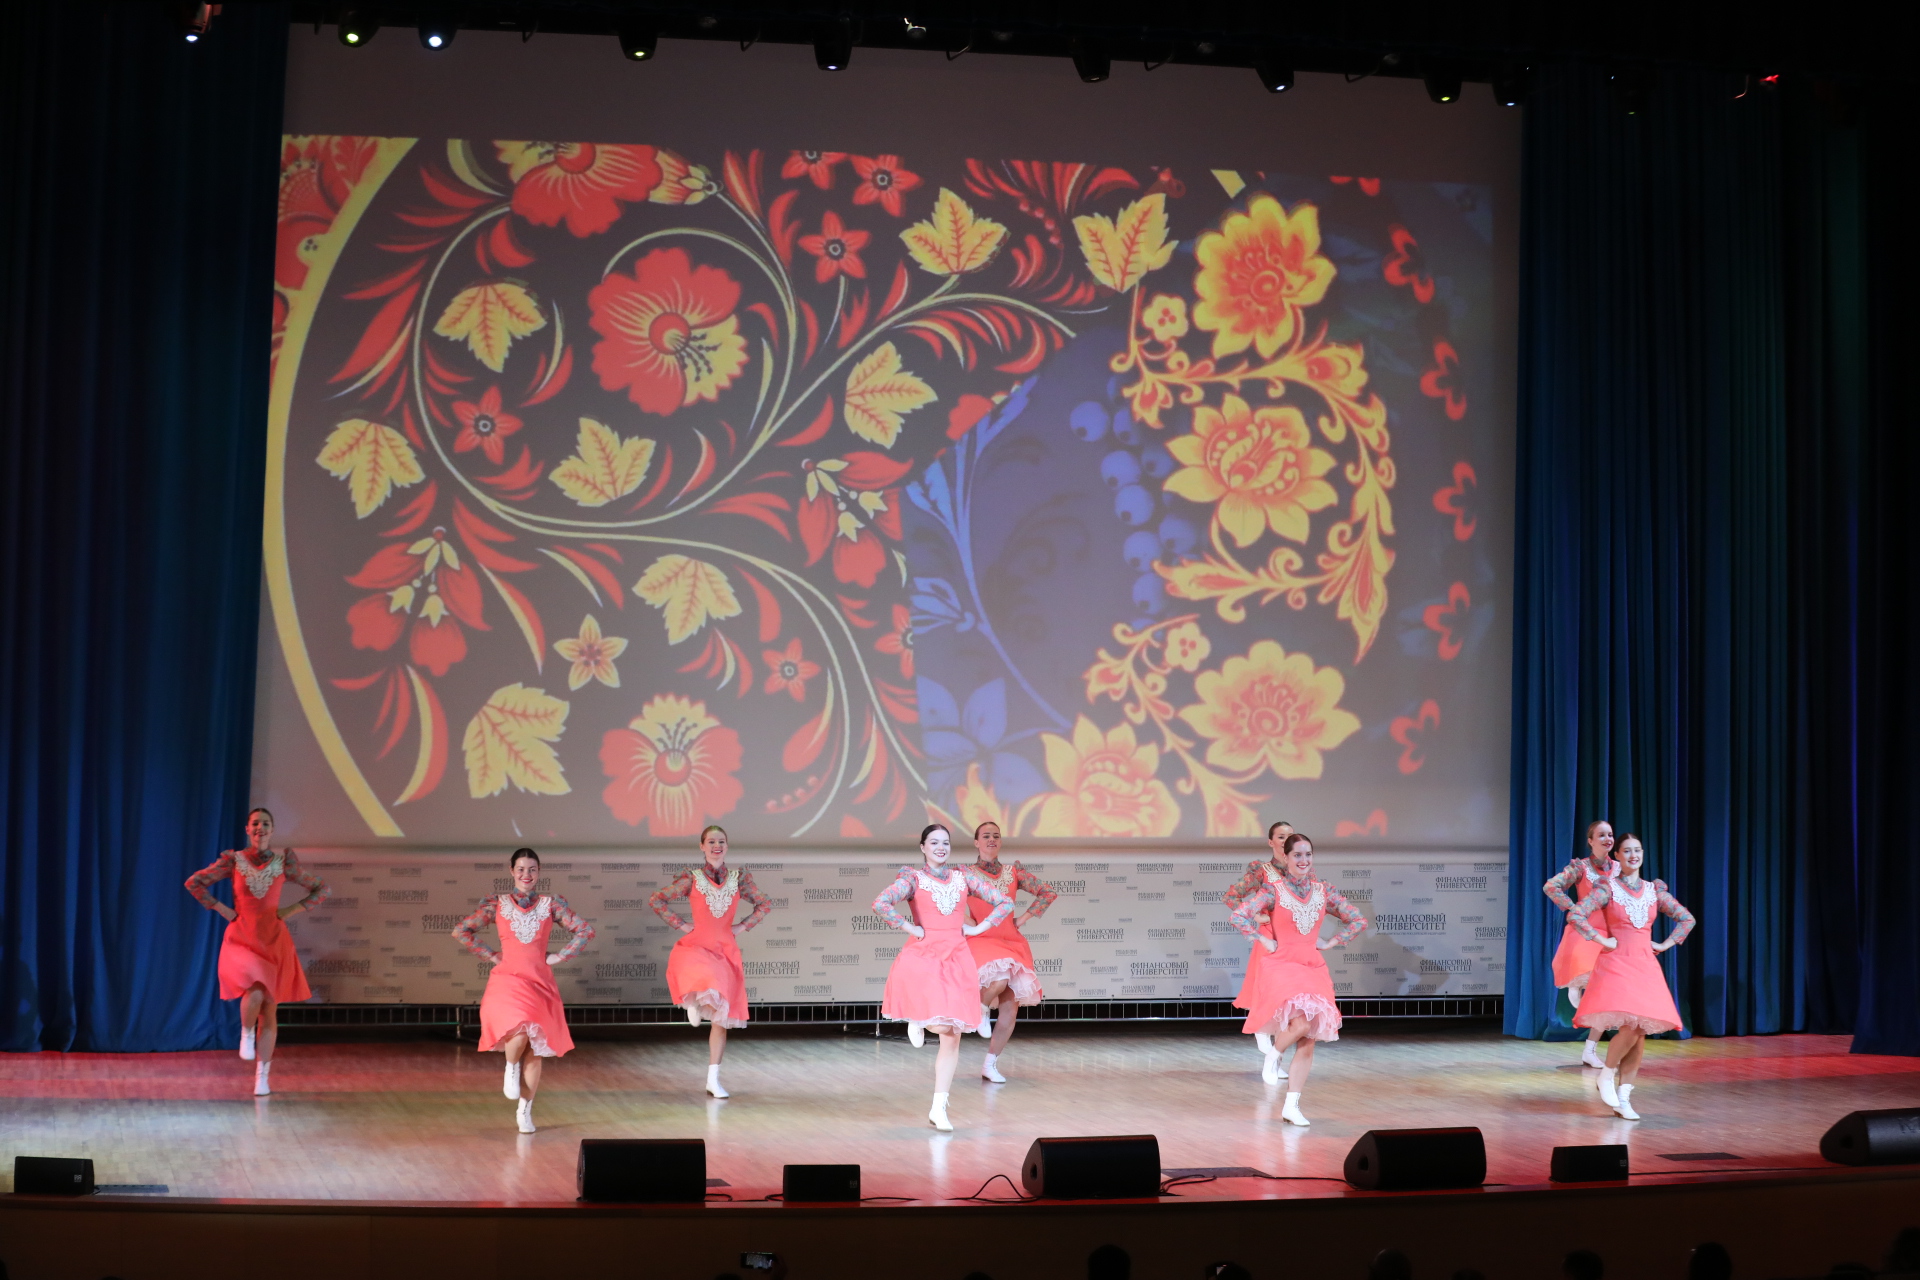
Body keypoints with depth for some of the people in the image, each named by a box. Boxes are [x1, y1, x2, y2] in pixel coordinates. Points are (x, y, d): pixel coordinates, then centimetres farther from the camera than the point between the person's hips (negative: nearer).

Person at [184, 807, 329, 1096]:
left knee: (269, 1010, 4)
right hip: (241, 939, -1)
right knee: (254, 994, -27)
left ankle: (262, 1078, 13)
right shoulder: (234, 860, 0)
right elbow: (194, 883, 7)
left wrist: (291, 910, -2)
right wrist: (221, 909, -1)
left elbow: (323, 890, 6)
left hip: (274, 941, 2)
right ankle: (246, 1033, 6)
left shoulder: (284, 861, 1)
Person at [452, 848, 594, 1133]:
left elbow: (585, 931, 7)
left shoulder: (551, 904, 7)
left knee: (535, 1050, 2)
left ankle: (525, 1111, 17)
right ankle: (511, 1068, 9)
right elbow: (461, 931, 5)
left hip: (540, 982, 2)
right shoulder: (497, 904, 5)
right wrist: (490, 956, 1)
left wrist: (559, 956, 2)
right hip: (507, 980, -2)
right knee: (518, 1034, -26)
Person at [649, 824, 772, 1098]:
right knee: (704, 977, -40)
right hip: (696, 946, -3)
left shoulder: (739, 878, 3)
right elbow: (655, 900, -1)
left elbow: (765, 904, 13)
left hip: (726, 950, 3)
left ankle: (713, 1080, 12)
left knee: (721, 1018, 4)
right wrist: (680, 924, -6)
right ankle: (693, 1002, -2)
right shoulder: (691, 878, -3)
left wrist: (743, 926, 3)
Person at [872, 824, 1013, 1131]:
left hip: (956, 958, 4)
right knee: (942, 1026, -22)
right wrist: (909, 928, -13)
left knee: (952, 1038, 1)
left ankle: (938, 1109, 9)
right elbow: (881, 905, -17)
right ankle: (916, 1019, 15)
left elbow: (1005, 903, 13)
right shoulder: (913, 877, 0)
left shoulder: (964, 876, 10)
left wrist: (978, 927, 4)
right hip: (922, 955, -4)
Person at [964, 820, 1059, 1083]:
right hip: (980, 941, -4)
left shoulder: (1013, 873, 9)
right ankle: (981, 1007, 1)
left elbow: (1048, 893, 11)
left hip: (1011, 943, 4)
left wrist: (1023, 919, 4)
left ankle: (990, 1065, 11)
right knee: (1000, 979, -34)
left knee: (1011, 1008, -2)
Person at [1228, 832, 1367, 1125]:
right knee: (1301, 1022, -28)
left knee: (1309, 1040, 0)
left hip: (1313, 967, 5)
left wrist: (1329, 943, 6)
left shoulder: (1324, 891, 6)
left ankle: (1291, 1106, 8)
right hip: (1280, 966, -4)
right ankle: (1273, 1055, 5)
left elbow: (1358, 920, 14)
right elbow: (1238, 916, -12)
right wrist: (1264, 941, -10)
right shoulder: (1273, 889, -5)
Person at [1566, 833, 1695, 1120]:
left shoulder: (1654, 890, 11)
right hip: (1617, 963, -4)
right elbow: (1576, 915, -12)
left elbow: (1687, 919, 18)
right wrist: (1602, 940, -11)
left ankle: (1623, 1096, 6)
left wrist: (1665, 944, 9)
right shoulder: (1608, 888, -1)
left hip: (1645, 965, 4)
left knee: (1641, 1031, -2)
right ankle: (1607, 1075, 2)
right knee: (1631, 1026, -21)